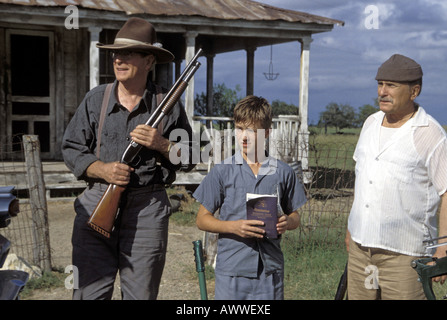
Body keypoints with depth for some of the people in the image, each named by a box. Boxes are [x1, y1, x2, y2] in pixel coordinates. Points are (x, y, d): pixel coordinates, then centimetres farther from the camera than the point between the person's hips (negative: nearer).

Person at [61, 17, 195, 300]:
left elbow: (190, 158, 8)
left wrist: (162, 144, -12)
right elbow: (71, 149, 8)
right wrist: (102, 170, -10)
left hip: (148, 211, 0)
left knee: (142, 294, 9)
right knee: (90, 292, 1)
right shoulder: (95, 99, 7)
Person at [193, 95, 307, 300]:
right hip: (231, 267, -1)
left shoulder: (283, 173, 5)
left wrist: (287, 223, -9)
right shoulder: (222, 172, 0)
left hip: (270, 269, 1)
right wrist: (234, 226, -14)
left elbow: (295, 216, 14)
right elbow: (202, 219, 2)